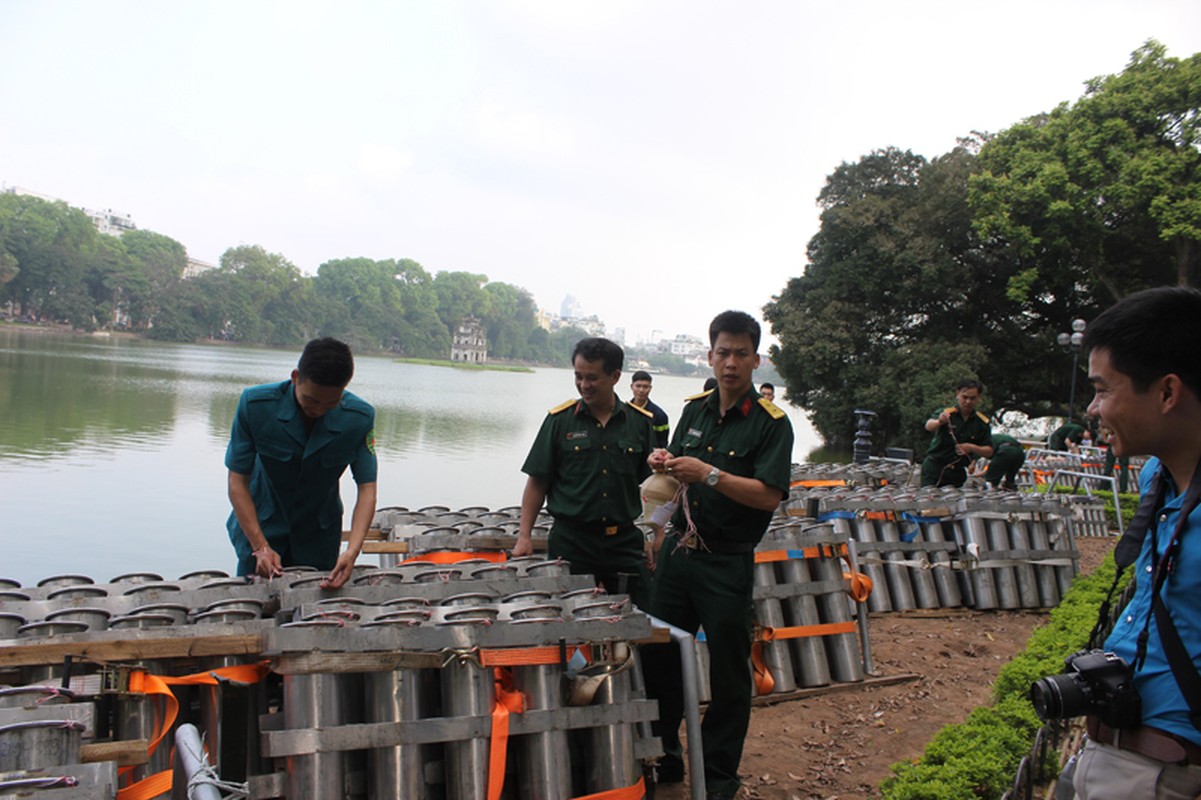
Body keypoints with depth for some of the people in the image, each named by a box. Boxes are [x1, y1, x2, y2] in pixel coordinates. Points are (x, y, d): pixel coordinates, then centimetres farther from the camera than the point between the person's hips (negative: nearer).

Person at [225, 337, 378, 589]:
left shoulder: (359, 418, -21)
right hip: (260, 524, -1)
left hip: (319, 533, 1)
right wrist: (261, 546, -24)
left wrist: (352, 551, -33)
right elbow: (237, 481, -17)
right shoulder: (255, 405, -23)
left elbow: (366, 488, -18)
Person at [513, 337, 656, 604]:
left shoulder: (640, 422, 5)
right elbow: (537, 482, 2)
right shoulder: (559, 420, 0)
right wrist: (525, 536, -5)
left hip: (625, 540, 2)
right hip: (571, 540, -1)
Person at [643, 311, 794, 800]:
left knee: (727, 673, 7)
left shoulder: (771, 424, -10)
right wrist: (665, 463, -3)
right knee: (659, 658, 12)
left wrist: (709, 474, -27)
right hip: (678, 552, 6)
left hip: (728, 563, -6)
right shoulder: (695, 409, 9)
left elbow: (769, 496, -19)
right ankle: (664, 759, 30)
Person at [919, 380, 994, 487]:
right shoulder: (945, 413, -7)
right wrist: (939, 422, -50)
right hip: (934, 470, -3)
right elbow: (928, 426, -27)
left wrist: (972, 448, -17)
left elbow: (989, 452, 3)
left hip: (958, 473, 3)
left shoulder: (982, 422, 3)